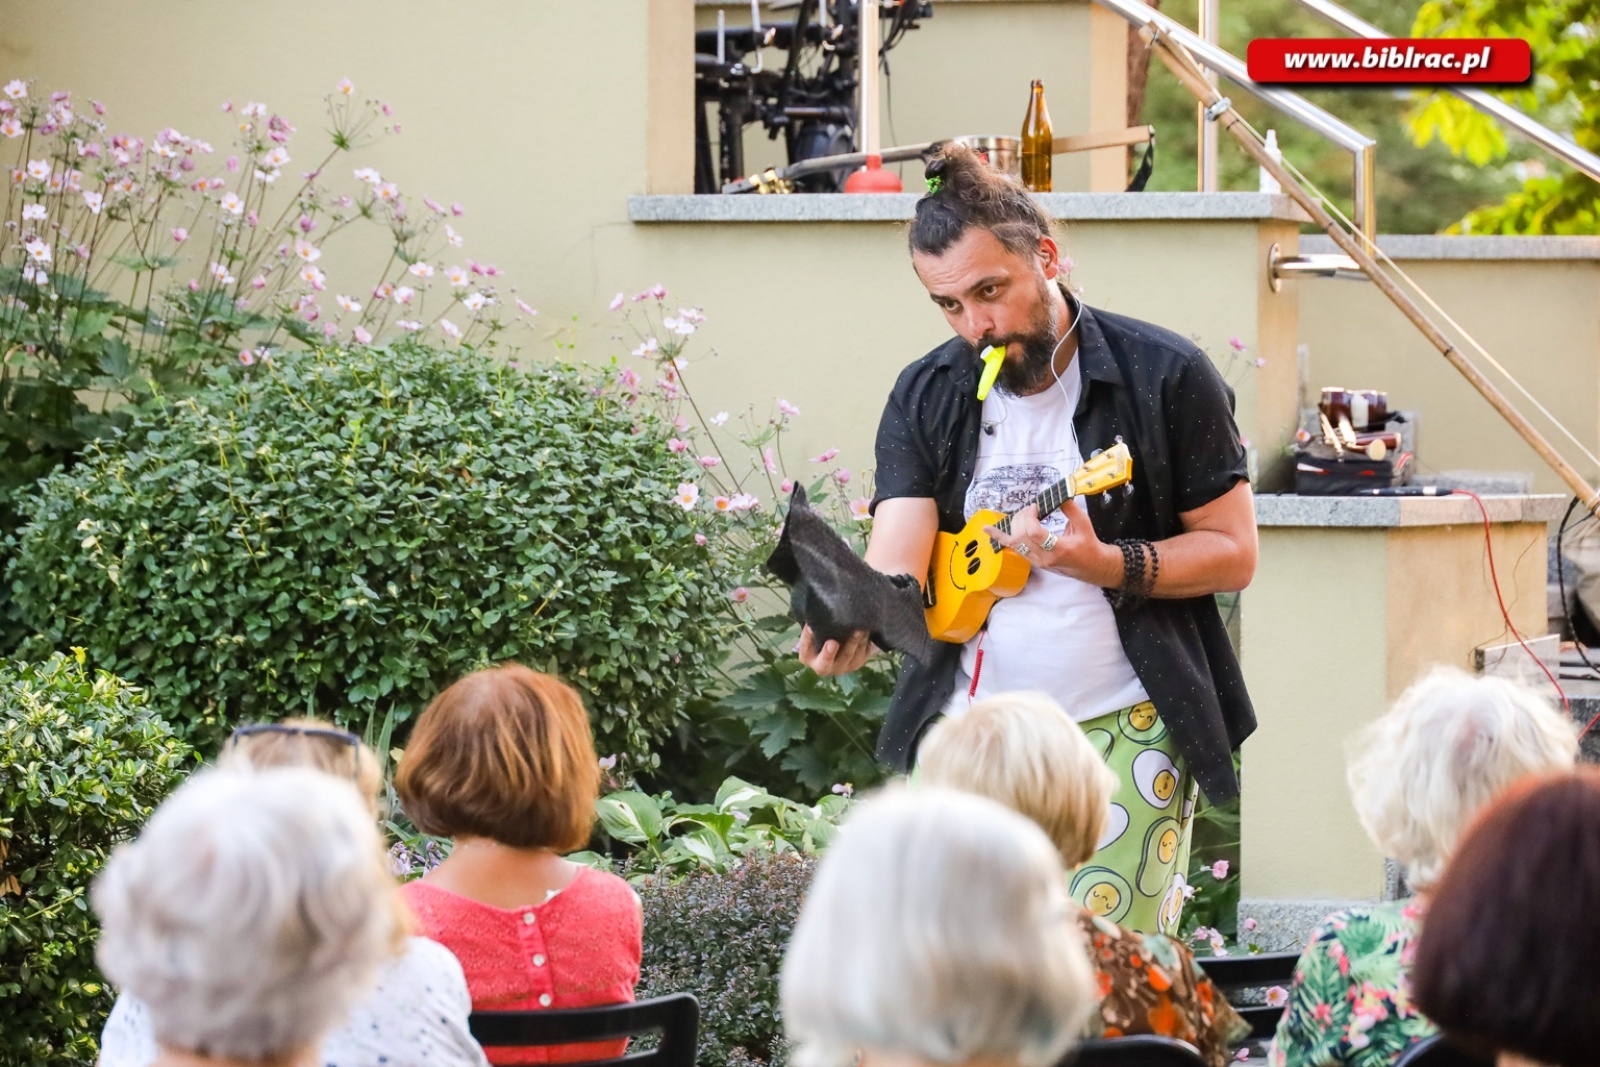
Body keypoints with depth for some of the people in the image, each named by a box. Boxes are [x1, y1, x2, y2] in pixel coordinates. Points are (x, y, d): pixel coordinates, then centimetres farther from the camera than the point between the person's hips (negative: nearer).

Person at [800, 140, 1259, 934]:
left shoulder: (1165, 377, -5)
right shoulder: (925, 398, 5)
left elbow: (1232, 553, -2)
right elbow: (897, 562, -7)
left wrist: (1105, 565, -19)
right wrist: (856, 625, -30)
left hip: (1123, 725, -3)